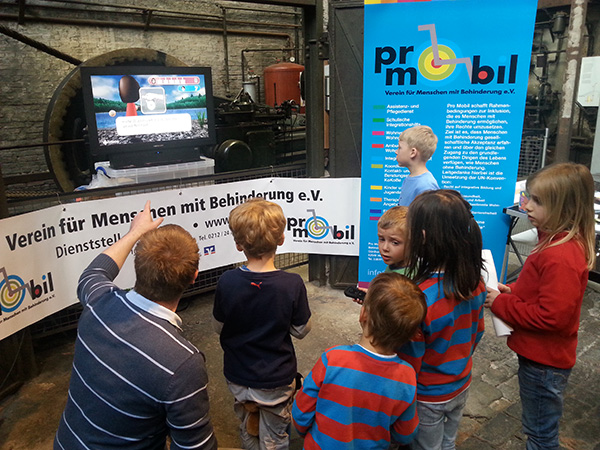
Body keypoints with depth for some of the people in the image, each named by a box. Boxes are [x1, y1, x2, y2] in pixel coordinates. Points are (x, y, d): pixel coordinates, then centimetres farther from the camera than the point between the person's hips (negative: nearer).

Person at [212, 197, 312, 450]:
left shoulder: (226, 282, -21)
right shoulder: (292, 284, -25)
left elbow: (219, 327, -6)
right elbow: (301, 331, -11)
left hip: (238, 378, 1)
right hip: (275, 381, -1)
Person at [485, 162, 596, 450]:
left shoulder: (561, 259, -30)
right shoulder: (559, 242, 1)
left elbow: (550, 317, -30)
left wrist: (500, 304, -20)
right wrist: (513, 291, -1)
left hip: (543, 363, -9)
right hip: (540, 355, 9)